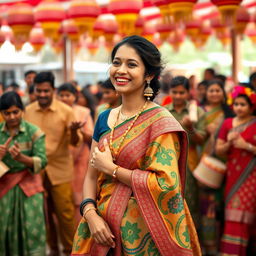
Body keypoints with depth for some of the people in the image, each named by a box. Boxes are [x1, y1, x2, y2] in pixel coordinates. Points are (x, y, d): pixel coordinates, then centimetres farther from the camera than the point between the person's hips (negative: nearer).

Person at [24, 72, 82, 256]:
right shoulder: (27, 111, 2)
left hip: (60, 170, -3)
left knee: (65, 212, 0)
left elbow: (75, 142, -5)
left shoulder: (66, 111, -5)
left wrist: (74, 131, -27)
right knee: (43, 212, 11)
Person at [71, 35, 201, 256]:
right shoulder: (104, 118, 5)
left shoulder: (160, 122, -12)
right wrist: (91, 214, -12)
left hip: (141, 235, -5)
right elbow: (92, 175, 5)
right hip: (104, 229, 5)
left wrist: (111, 168, -14)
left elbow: (165, 184, -21)